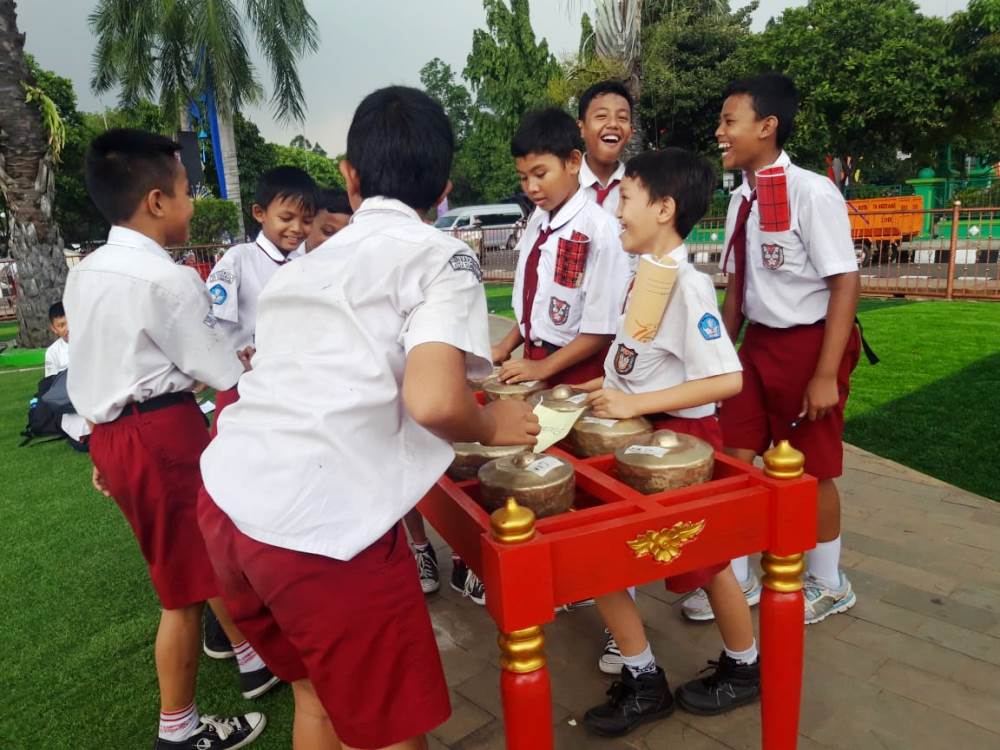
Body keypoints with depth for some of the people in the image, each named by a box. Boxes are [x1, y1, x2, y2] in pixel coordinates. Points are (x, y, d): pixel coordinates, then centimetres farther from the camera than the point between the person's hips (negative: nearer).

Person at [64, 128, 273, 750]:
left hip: (115, 432, 9)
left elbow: (105, 367, 16)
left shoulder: (85, 274, 9)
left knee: (208, 550, 22)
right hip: (162, 433, -9)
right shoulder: (169, 279, -18)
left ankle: (252, 657, 41)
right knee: (187, 584, 6)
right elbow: (229, 379, -12)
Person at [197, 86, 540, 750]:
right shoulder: (440, 256, -1)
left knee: (318, 694, 28)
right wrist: (492, 427, 5)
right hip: (321, 521, -7)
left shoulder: (308, 263, 19)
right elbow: (434, 402, -17)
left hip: (228, 500, 8)